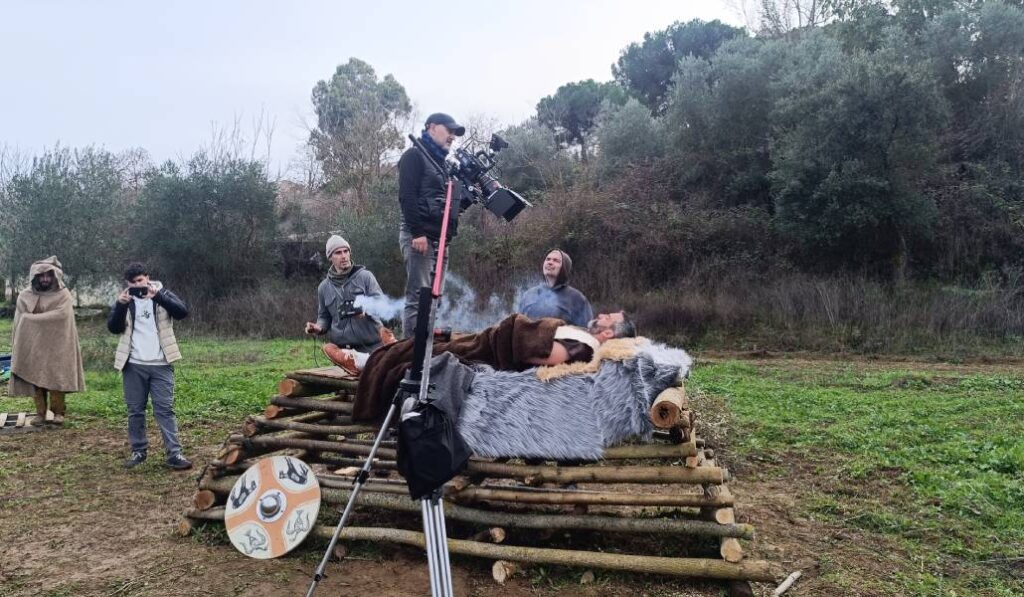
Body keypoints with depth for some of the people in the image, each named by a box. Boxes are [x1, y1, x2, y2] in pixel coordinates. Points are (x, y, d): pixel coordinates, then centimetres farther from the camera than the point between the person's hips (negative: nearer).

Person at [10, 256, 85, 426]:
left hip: (56, 345, -2)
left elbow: (61, 315, -16)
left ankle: (58, 412, 7)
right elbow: (20, 321, 2)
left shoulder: (63, 295, -2)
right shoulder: (25, 296, 5)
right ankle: (40, 412, 10)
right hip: (32, 346, 2)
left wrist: (33, 318, -13)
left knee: (56, 378, -2)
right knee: (35, 379, 1)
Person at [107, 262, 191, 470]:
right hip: (134, 365, 3)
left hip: (161, 365, -2)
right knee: (135, 410, 8)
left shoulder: (163, 295, 3)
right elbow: (113, 328, -3)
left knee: (164, 409, -3)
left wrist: (157, 296, -26)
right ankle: (138, 451, 19)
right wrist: (120, 305, -18)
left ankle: (174, 454, -5)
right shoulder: (125, 300, 9)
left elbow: (182, 312, -16)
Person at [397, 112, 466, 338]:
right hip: (420, 236, -9)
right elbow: (407, 196, -13)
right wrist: (417, 232, -21)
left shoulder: (443, 162, 26)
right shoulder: (415, 155, 0)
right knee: (418, 297, -14)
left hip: (439, 238, 9)